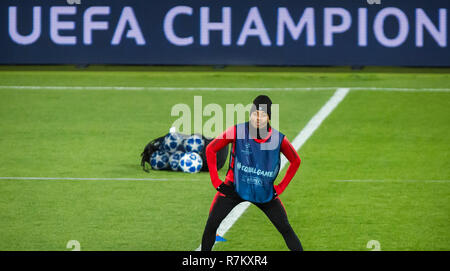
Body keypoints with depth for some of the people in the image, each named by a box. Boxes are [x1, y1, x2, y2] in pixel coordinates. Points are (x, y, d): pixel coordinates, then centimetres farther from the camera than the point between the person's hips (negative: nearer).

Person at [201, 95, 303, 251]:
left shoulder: (278, 139, -12)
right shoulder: (238, 131, -16)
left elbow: (295, 161, 6)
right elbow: (210, 149, -4)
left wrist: (280, 188, 1)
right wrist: (216, 182, -5)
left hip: (265, 193, 1)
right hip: (234, 187, -1)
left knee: (286, 230, -4)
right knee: (211, 225, -9)